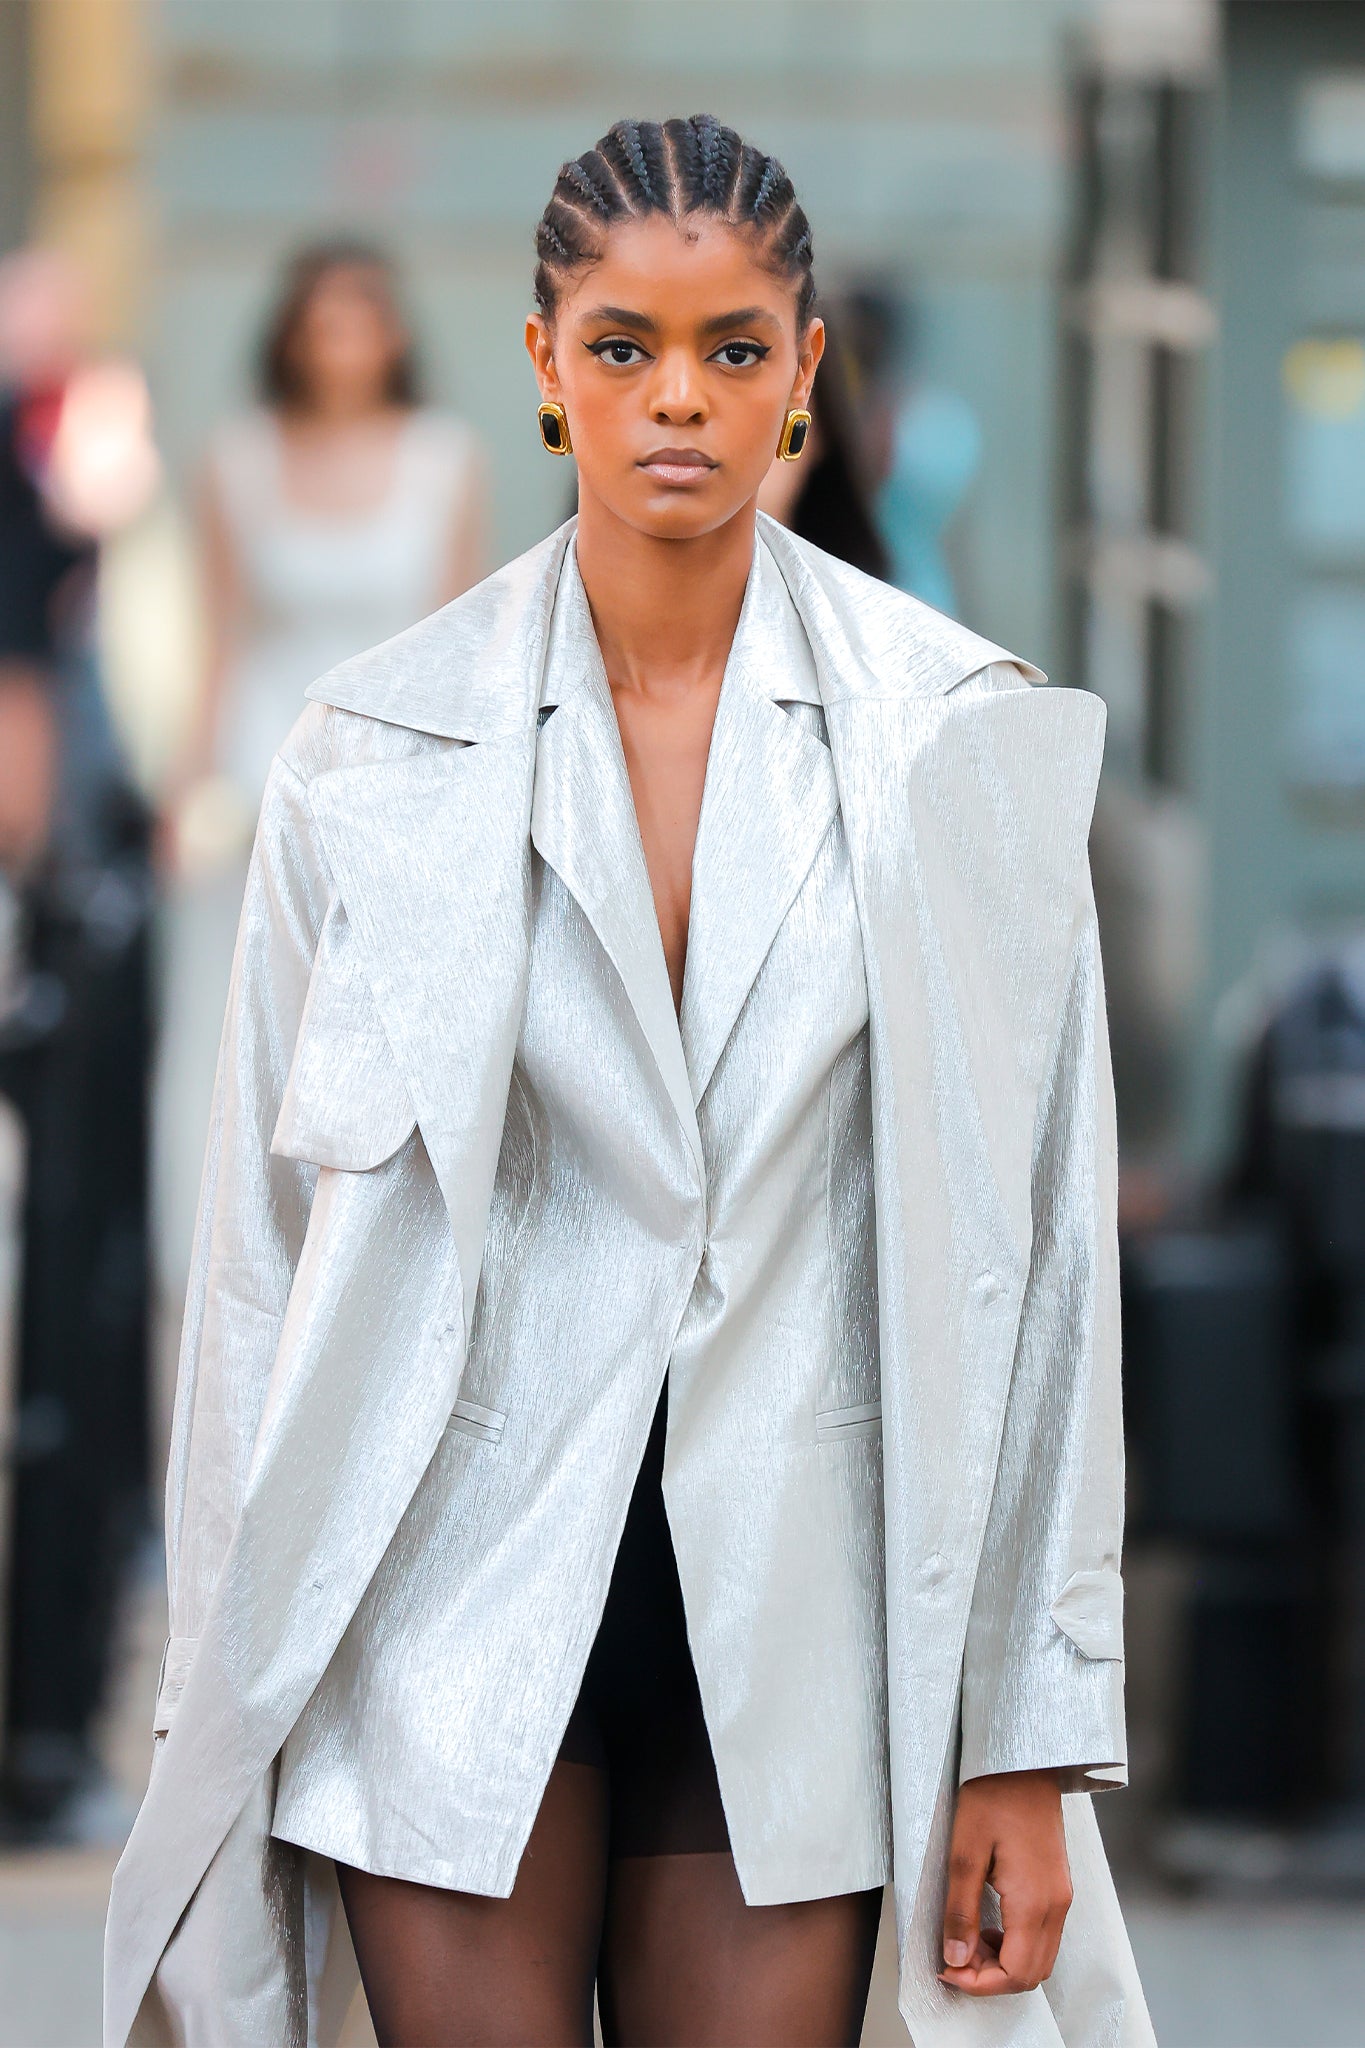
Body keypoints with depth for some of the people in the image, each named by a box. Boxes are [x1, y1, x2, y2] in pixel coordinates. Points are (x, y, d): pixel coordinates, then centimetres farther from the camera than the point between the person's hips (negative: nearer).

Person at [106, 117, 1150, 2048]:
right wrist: (231, 1703, 2)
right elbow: (271, 1232, 3)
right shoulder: (378, 748, -1)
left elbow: (1032, 1242, -1)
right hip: (465, 1585, 0)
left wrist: (1032, 1739, -4)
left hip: (792, 1600, 0)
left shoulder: (960, 742, -1)